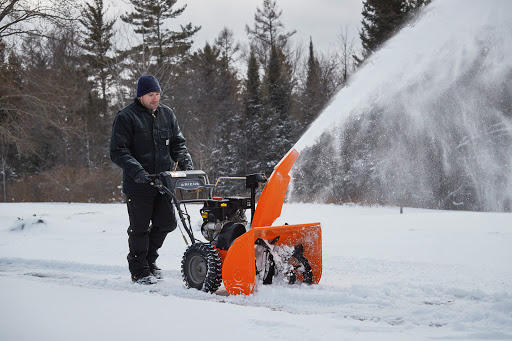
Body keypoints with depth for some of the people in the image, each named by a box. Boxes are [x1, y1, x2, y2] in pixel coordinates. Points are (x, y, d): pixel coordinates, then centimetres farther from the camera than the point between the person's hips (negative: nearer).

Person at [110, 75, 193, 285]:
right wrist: (137, 171, -23)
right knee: (139, 228, 1)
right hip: (138, 185, -5)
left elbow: (177, 144, 16)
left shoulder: (167, 114, 10)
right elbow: (118, 152, -11)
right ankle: (139, 271, 14)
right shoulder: (126, 118, -7)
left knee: (166, 223, 11)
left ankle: (150, 260, 32)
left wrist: (186, 163, -3)